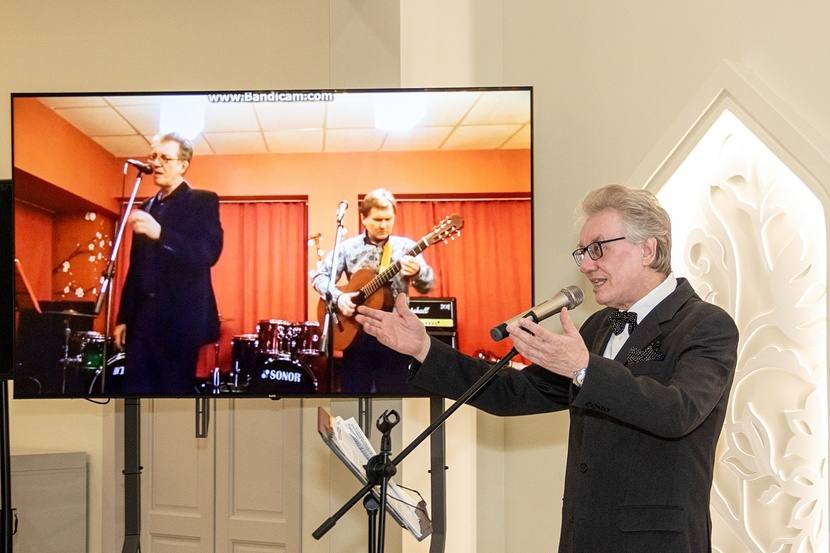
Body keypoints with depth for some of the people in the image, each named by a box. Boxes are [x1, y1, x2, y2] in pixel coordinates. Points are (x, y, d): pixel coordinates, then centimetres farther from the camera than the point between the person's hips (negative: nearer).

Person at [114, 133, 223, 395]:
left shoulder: (202, 201, -2)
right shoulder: (147, 207, 18)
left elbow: (210, 252, -18)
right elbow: (137, 267, 20)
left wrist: (160, 233, -30)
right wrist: (124, 316, 15)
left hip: (179, 318, -6)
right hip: (143, 318, 6)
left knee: (175, 391, -3)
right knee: (136, 390, 4)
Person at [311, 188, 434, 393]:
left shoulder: (406, 247, 2)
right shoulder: (348, 247, 4)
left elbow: (427, 286, -5)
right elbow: (319, 275, 2)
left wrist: (417, 271, -28)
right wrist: (338, 298, -17)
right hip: (356, 331, 1)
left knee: (393, 390, 4)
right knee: (353, 389, 5)